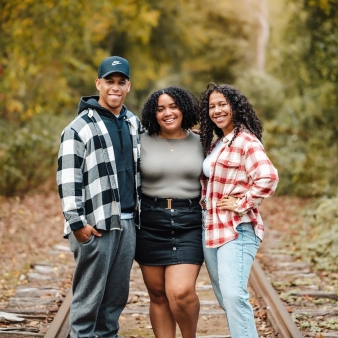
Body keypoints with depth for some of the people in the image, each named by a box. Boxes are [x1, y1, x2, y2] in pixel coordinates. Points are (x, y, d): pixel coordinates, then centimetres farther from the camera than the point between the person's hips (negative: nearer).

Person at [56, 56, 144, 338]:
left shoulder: (134, 124, 14)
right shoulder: (79, 127, -6)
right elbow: (67, 180, -11)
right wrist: (77, 223, -15)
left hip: (128, 222, 6)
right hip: (96, 225, -6)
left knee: (117, 295, 11)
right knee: (89, 296, -1)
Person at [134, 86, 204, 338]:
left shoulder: (199, 143, 5)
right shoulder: (142, 142, 2)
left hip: (189, 223, -1)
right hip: (150, 224, 1)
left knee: (181, 292, -15)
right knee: (158, 295, 7)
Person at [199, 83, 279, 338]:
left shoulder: (246, 141, -11)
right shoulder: (214, 144, 16)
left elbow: (268, 178, -25)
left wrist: (241, 204, -19)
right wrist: (202, 203, 12)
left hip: (237, 230, -9)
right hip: (211, 230, 9)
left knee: (233, 295, -19)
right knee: (225, 298, 11)